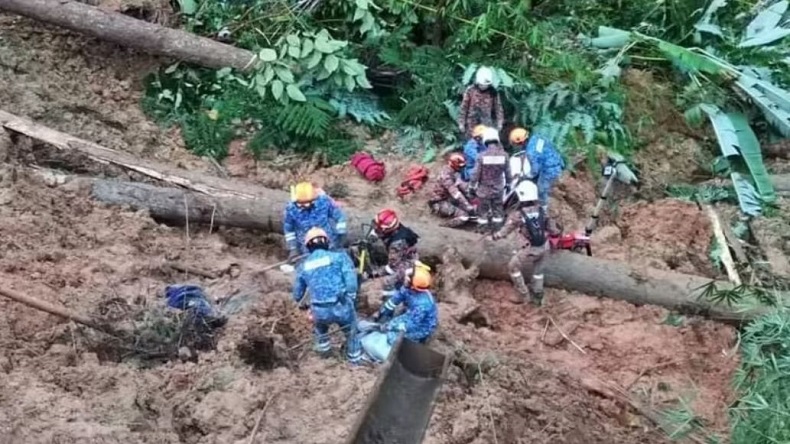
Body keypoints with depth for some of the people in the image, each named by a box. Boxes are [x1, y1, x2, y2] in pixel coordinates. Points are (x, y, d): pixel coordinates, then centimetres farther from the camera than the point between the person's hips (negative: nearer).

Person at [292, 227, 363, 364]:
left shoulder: (303, 266, 12)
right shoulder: (339, 256, 3)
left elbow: (297, 294, 23)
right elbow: (351, 282, -8)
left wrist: (301, 304, 46)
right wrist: (351, 300, 11)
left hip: (320, 311, 2)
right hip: (342, 307, -1)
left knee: (320, 327, 38)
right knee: (351, 333, 28)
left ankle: (323, 350, 52)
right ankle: (356, 359, 42)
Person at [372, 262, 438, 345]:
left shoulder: (422, 303, -40)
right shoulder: (409, 288, -17)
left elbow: (411, 325, -32)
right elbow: (395, 300, 0)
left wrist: (389, 327, -21)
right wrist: (380, 313, 7)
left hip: (422, 328, -8)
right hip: (413, 316, 8)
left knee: (392, 336, -18)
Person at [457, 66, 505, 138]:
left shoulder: (493, 93, -3)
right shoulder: (470, 91, -7)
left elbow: (498, 108, 4)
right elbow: (464, 108, -2)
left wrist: (499, 123, 0)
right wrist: (461, 123, -1)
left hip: (487, 126, 1)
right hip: (472, 126, -1)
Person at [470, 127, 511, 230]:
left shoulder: (482, 156, -18)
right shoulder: (503, 155, -11)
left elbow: (476, 173, -13)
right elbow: (507, 171, 0)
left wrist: (472, 186, -1)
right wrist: (508, 182, 17)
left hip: (484, 189, -2)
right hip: (498, 188, 2)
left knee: (483, 209, 10)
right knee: (498, 208, 15)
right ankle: (497, 229, 20)